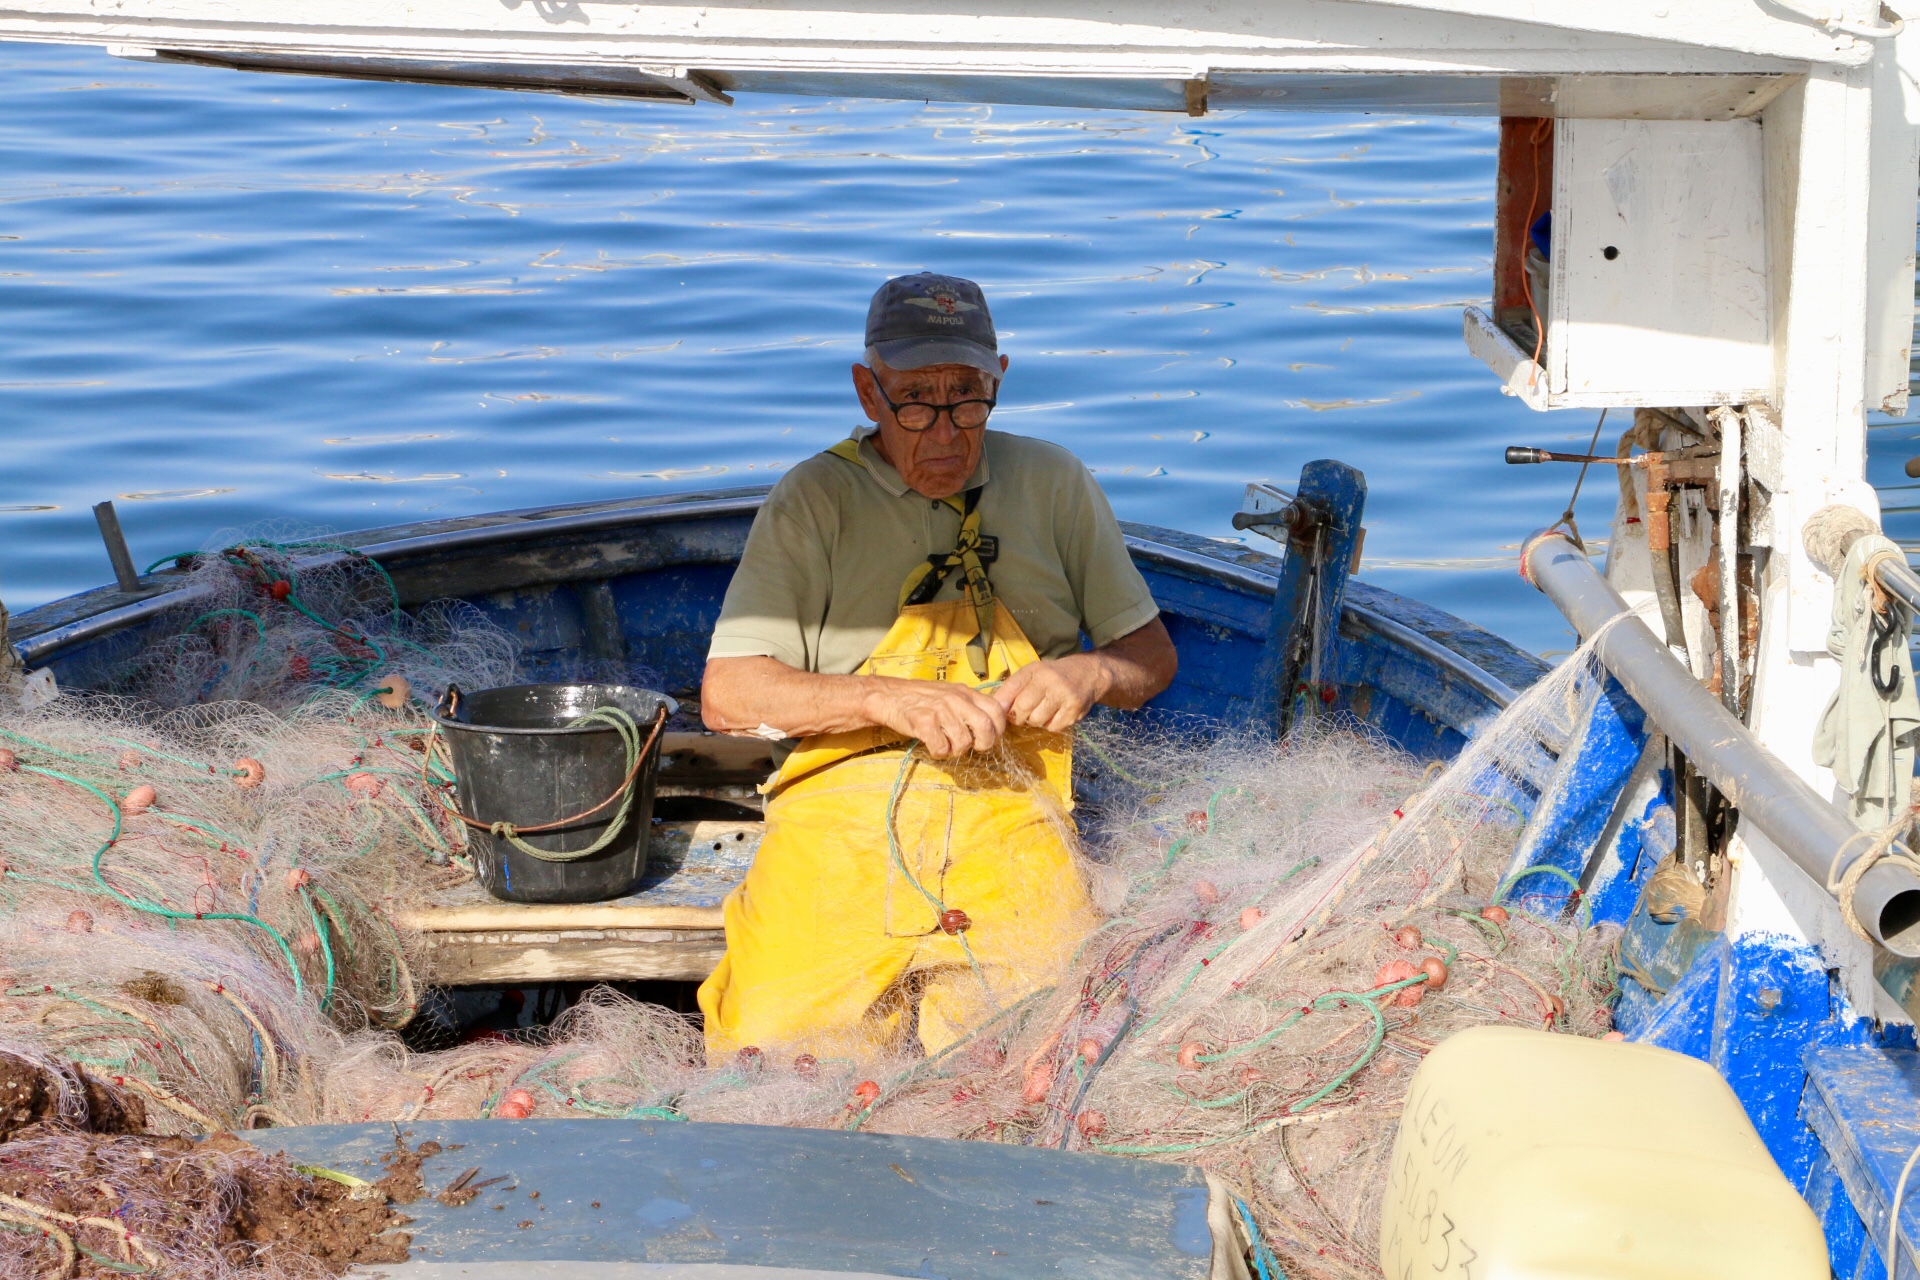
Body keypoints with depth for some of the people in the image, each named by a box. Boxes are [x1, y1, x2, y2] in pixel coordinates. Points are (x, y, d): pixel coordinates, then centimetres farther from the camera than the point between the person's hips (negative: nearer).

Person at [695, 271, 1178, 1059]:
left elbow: (1152, 653, 20)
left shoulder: (1051, 483, 16)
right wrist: (890, 699, -14)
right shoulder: (815, 499, 8)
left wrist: (1089, 675, -4)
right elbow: (727, 695, 0)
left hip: (1008, 802, 1)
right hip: (842, 800, -1)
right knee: (787, 1040, -25)